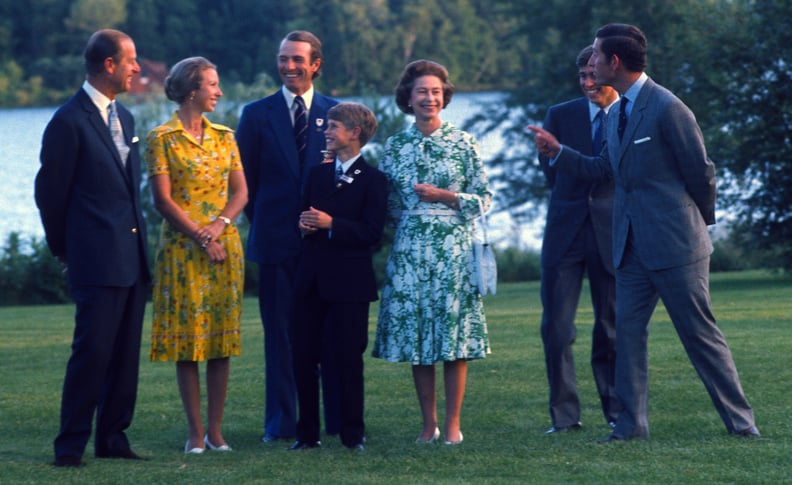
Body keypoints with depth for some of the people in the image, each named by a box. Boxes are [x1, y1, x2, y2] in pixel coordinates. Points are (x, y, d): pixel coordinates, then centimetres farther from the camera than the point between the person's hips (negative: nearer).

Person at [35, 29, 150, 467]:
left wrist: (139, 241, 17)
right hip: (97, 261, -8)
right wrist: (63, 249, 3)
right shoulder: (70, 122, -10)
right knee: (92, 351, -9)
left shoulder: (124, 117, 16)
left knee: (126, 355, 9)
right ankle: (71, 445, -3)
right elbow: (50, 193, -5)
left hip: (133, 258, 8)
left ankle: (112, 438, 16)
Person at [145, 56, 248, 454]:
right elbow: (162, 199, -8)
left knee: (221, 338, 2)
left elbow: (240, 192, 6)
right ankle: (195, 432, 2)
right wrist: (200, 238, -14)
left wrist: (219, 226, -12)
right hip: (181, 248, -4)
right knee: (187, 338, -2)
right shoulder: (161, 138, -3)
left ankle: (216, 429, 6)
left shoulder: (224, 136, 10)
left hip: (224, 247, 4)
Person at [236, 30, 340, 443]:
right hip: (277, 240, 0)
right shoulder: (257, 114, 5)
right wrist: (261, 222, 4)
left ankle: (339, 419, 10)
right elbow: (244, 177, 8)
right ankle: (281, 422, 8)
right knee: (279, 331, 3)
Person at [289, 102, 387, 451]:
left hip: (349, 281, -6)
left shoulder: (372, 180, -5)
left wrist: (330, 224, -21)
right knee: (303, 355, 4)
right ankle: (307, 432, 11)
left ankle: (353, 434, 8)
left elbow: (372, 232, -13)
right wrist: (303, 224, -5)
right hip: (312, 278, 6)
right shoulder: (318, 174, 15)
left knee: (348, 357, -1)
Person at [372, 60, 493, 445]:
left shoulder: (463, 143, 2)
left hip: (454, 247, -2)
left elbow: (484, 198, 1)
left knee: (455, 333, -4)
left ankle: (453, 423, 1)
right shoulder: (395, 146, 9)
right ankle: (428, 423, 9)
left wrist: (445, 196, -10)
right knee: (415, 335, 1)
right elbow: (388, 203, 14)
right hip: (410, 249, 2)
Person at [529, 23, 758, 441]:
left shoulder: (667, 109, -14)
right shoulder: (617, 114, 13)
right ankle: (632, 423, 10)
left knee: (700, 333, -3)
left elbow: (700, 171, -8)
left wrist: (700, 221, 5)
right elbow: (603, 167, 18)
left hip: (674, 244, -8)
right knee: (627, 329, 5)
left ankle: (740, 421, 6)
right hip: (632, 247, 8)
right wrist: (557, 151, 9)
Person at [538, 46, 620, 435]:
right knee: (556, 326, -3)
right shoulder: (560, 115, 8)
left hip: (611, 234, -2)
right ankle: (564, 414, 4)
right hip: (565, 231, 2)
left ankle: (618, 412, 15)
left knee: (612, 326, 5)